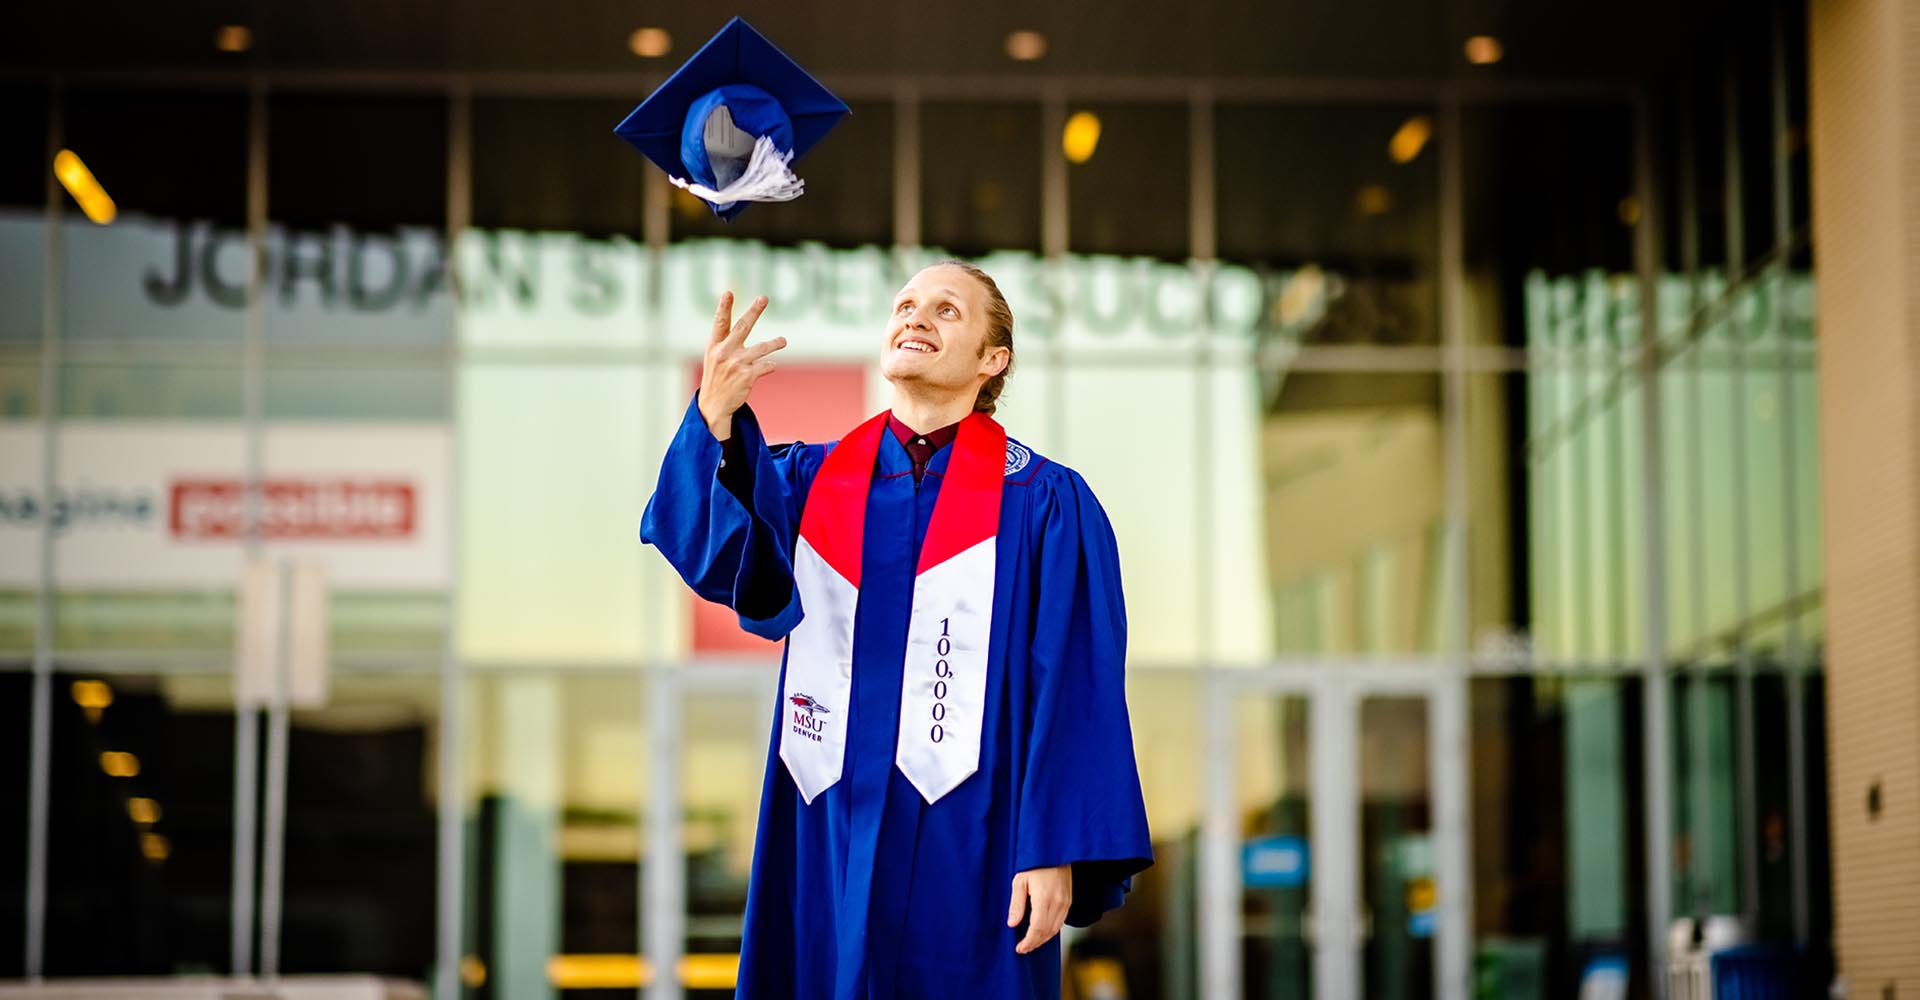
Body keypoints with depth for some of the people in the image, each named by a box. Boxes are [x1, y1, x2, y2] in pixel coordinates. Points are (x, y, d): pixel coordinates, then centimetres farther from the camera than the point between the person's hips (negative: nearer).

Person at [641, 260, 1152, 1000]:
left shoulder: (1044, 503, -1)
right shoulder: (809, 480, 9)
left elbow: (1077, 690, -6)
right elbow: (723, 557, -12)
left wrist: (1058, 854, -14)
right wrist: (716, 416, -29)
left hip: (969, 853, -3)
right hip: (828, 847, 3)